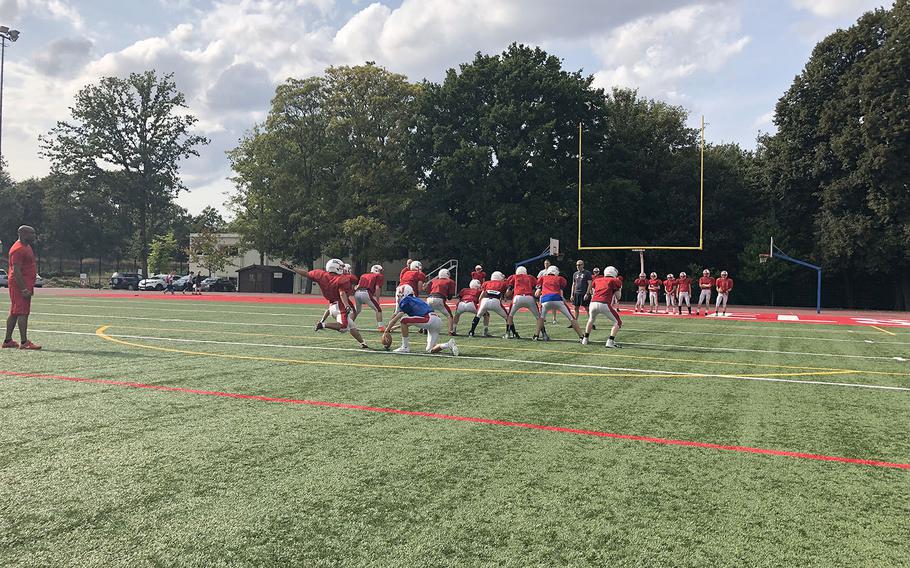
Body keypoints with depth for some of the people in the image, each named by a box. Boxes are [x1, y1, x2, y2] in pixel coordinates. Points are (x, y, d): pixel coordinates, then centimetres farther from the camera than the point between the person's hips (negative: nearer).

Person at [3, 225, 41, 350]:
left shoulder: (26, 246, 17)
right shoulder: (18, 249, -16)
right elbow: (16, 270, -21)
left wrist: (29, 287, 22)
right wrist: (24, 289, -24)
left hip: (25, 284, 10)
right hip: (20, 284, -10)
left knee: (14, 313, 12)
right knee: (23, 312, -11)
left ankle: (8, 341, 17)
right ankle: (24, 342, -11)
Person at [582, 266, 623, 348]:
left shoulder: (597, 281, 24)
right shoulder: (615, 281, 12)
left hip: (593, 303, 5)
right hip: (604, 304, -4)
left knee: (591, 320, 34)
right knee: (618, 322, 12)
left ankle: (585, 339, 36)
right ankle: (610, 341, -2)